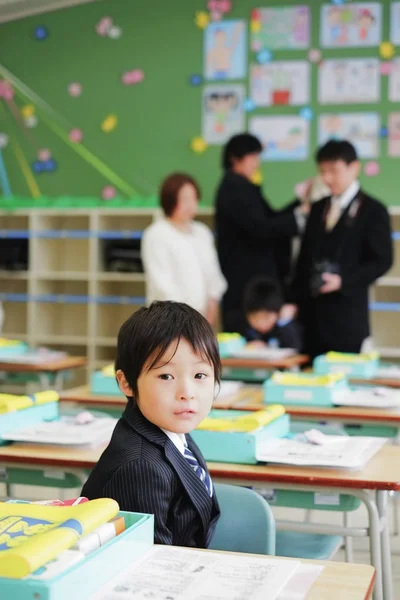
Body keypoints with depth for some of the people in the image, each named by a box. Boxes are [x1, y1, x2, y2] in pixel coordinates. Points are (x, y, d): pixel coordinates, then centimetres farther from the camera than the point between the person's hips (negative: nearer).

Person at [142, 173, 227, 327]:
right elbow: (161, 281, -10)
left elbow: (212, 271, 16)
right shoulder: (156, 235, -5)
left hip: (201, 315, 6)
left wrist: (212, 303, 4)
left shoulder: (202, 232, 14)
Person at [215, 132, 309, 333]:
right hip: (245, 281, -10)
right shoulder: (235, 189, -14)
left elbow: (270, 219, 14)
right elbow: (260, 228, -22)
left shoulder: (240, 187, 16)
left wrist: (301, 202, 7)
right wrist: (299, 216, -18)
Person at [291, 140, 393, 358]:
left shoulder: (372, 211, -3)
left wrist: (343, 281, -18)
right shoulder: (318, 208, 14)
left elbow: (382, 261, -6)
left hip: (347, 315, -5)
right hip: (311, 311, 5)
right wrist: (296, 300, 8)